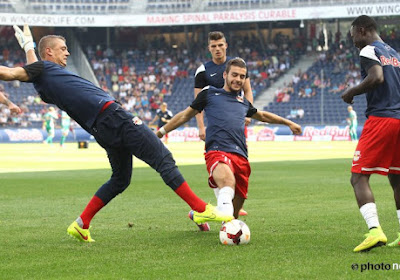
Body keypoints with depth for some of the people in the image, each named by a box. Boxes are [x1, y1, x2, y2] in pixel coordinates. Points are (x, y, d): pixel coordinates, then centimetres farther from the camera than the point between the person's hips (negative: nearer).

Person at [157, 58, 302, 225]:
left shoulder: (243, 101, 27)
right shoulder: (210, 94, 15)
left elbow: (262, 115, 47)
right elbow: (186, 115, 24)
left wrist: (288, 123, 53)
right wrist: (161, 132, 27)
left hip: (241, 157, 6)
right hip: (217, 151, -6)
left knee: (235, 209, 0)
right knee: (228, 181, -40)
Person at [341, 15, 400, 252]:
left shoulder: (369, 50, -4)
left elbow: (377, 78, -21)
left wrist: (352, 92, -8)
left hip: (381, 119, -8)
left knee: (359, 177, -8)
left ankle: (375, 230, -25)